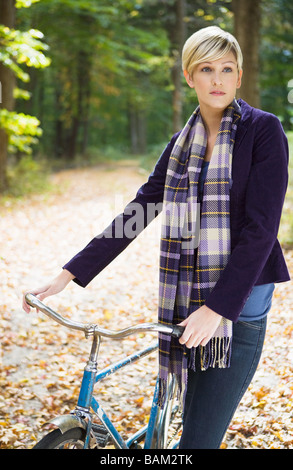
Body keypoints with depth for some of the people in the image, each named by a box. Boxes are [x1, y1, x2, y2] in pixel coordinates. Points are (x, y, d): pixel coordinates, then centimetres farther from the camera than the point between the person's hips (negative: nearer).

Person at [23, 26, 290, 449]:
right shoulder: (182, 143, 11)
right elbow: (136, 214, 9)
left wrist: (218, 308, -21)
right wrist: (68, 274, 3)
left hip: (239, 301, -5)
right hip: (188, 301, 5)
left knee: (199, 440, -7)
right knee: (196, 429, 14)